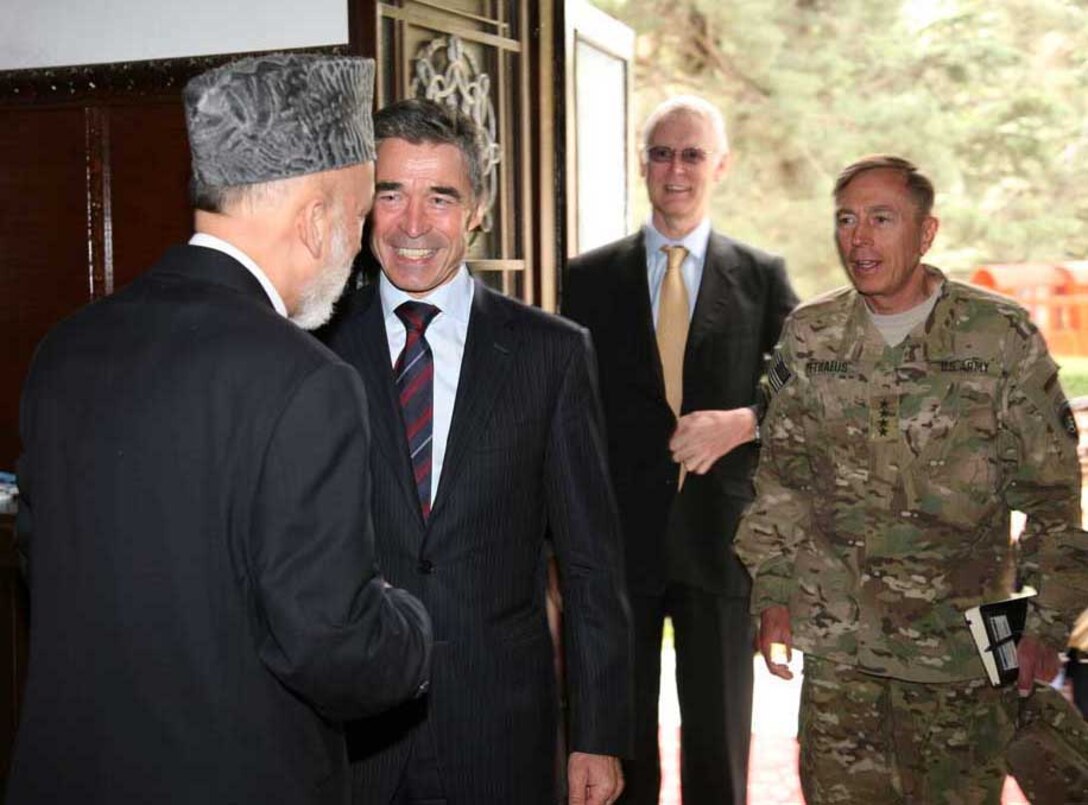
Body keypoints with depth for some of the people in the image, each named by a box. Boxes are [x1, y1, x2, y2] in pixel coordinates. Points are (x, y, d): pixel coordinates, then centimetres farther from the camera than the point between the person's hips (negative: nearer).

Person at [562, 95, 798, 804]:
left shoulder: (763, 278, 5)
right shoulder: (590, 279, 5)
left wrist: (744, 421, -15)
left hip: (720, 539, 0)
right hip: (617, 539, 0)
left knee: (720, 741, 8)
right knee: (620, 738, 9)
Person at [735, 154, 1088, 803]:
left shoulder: (1003, 335, -5)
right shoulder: (809, 336, 4)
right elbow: (781, 477, 10)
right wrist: (773, 593, 5)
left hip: (966, 645, -2)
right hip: (839, 647, 2)